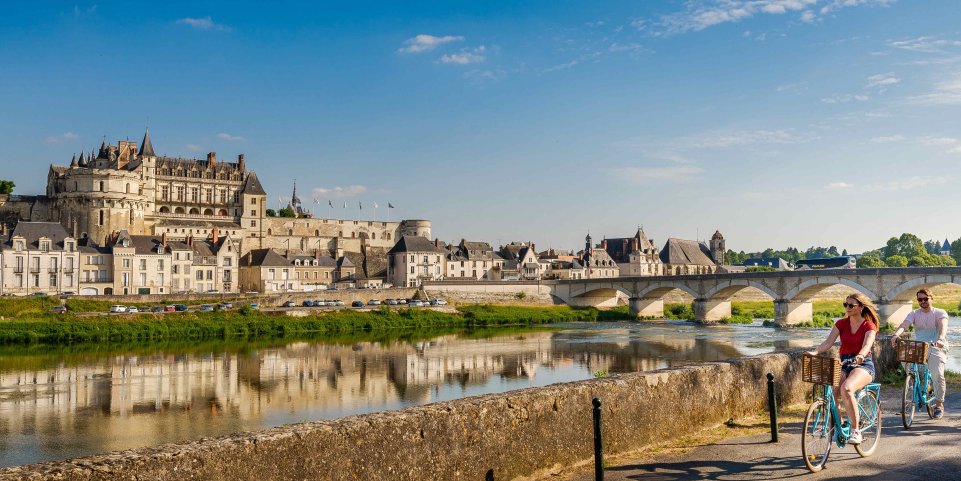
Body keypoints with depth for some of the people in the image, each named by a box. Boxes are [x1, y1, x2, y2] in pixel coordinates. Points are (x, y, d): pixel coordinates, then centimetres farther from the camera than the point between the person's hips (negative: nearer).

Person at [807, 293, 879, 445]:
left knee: (846, 389, -35)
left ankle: (855, 431, -23)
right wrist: (815, 352, -24)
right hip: (843, 363, 4)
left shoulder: (869, 326, -2)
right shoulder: (841, 323, 9)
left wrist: (860, 356, -44)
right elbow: (828, 342, -5)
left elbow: (867, 345, -21)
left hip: (863, 365, -4)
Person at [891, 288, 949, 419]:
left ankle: (939, 404, -4)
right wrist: (896, 334, -34)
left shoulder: (940, 313, 2)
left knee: (937, 374, -20)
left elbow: (943, 326, -19)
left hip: (936, 347, -3)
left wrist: (941, 338, -42)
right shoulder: (914, 314, 9)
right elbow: (904, 325, -10)